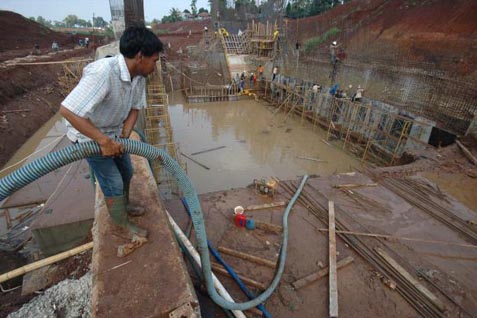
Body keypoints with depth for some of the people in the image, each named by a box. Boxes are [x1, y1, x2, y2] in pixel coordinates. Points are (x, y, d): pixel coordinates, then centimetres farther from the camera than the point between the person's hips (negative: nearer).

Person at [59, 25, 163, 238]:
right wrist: (103, 141, -35)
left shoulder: (138, 75, -12)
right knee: (113, 183, 1)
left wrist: (124, 137, -13)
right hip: (89, 135, -7)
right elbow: (67, 110, -38)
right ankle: (123, 226, 23)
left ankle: (124, 207, 45)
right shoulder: (102, 73, -36)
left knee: (126, 172, 20)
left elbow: (135, 107, -1)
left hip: (113, 133, 7)